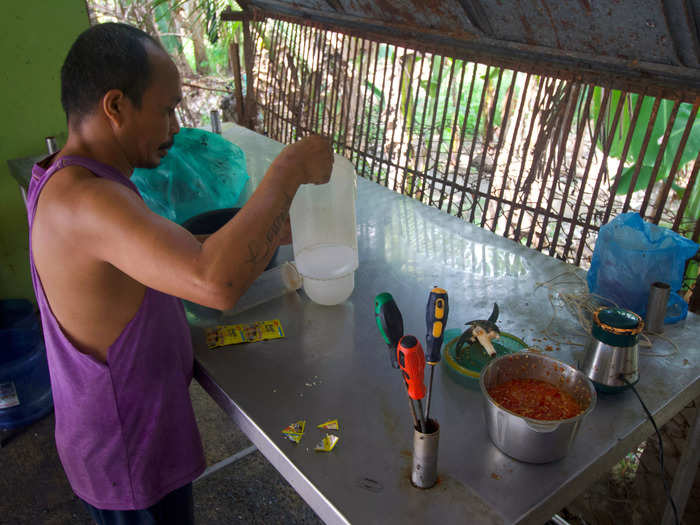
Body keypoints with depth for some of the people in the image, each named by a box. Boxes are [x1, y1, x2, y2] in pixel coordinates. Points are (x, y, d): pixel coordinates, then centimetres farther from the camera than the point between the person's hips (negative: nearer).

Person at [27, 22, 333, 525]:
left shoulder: (65, 182, 1)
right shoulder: (86, 201, -33)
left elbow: (177, 255, 8)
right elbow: (216, 283, -48)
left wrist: (270, 232, 0)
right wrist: (288, 170, -36)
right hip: (130, 456, -9)